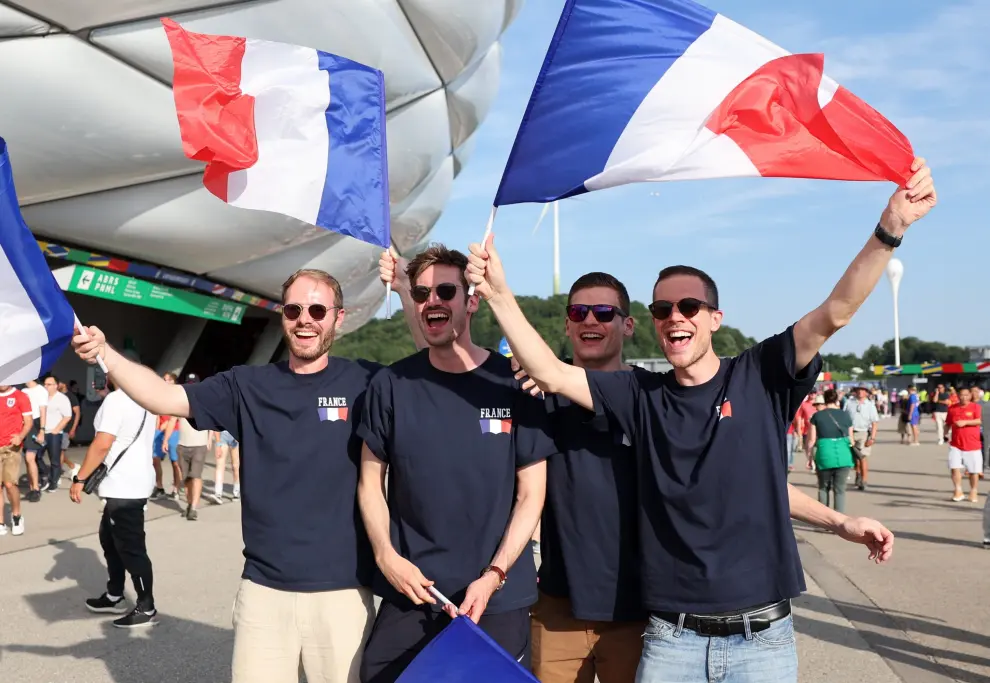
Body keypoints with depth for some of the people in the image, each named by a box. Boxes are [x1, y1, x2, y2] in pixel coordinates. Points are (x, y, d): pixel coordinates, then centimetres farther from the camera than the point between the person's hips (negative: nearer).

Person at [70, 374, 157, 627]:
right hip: (134, 482, 10)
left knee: (131, 549, -3)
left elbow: (102, 445, -23)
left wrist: (80, 478, -16)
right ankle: (114, 596, 30)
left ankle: (147, 608, 4)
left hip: (124, 487, -10)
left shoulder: (116, 399, -16)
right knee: (110, 539, 21)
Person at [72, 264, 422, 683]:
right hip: (263, 588, 2)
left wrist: (405, 290, -19)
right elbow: (166, 398, -1)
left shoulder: (364, 382, -1)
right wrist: (104, 354, -16)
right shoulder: (248, 386, 4)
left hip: (341, 590, -2)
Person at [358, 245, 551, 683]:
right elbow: (371, 482, 6)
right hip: (408, 593, 2)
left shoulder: (513, 383, -5)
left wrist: (493, 576, -13)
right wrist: (386, 556, -8)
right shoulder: (391, 384, 0)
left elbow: (531, 495, -4)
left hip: (497, 598, -1)